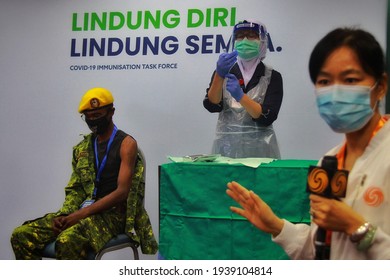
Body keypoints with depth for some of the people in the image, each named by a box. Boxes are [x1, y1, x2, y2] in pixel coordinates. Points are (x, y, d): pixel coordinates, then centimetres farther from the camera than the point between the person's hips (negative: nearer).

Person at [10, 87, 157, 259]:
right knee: (22, 236, -12)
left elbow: (121, 192, -12)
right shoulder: (82, 147, 17)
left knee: (67, 241, -36)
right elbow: (75, 189, 15)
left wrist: (82, 214, -19)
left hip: (112, 213, -6)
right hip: (82, 212, 7)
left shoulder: (126, 144, -2)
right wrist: (64, 215, -6)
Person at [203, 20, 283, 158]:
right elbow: (212, 105, -8)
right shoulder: (224, 72, 8)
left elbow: (267, 117, -10)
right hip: (226, 147, 1)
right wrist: (219, 74, -24)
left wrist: (240, 96, -23)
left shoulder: (272, 77, 1)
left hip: (259, 148, -1)